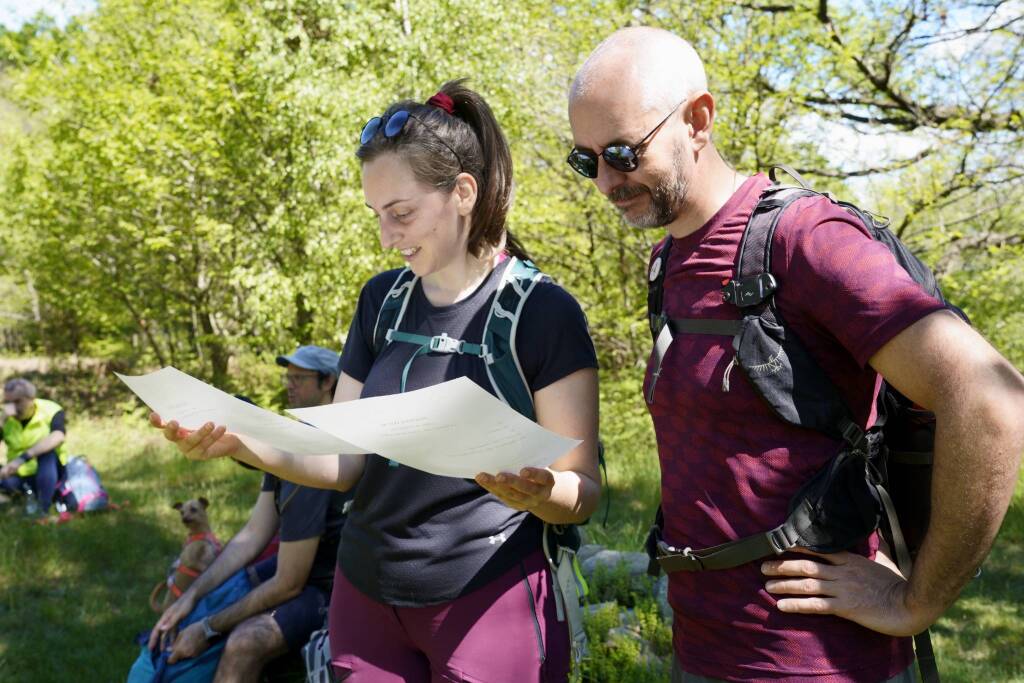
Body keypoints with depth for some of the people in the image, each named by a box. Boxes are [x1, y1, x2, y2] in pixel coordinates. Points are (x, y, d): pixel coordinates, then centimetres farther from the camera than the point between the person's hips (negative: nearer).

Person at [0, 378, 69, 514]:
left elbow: (58, 437, -40)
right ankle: (31, 493, 7)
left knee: (47, 449, -33)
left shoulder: (51, 411, -18)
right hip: (20, 475, 4)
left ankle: (43, 510, -23)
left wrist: (22, 458, -48)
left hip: (50, 472, -4)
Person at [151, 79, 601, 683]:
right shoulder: (382, 300, 3)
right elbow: (345, 459, 3)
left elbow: (584, 492, -11)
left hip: (488, 604, -5)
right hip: (366, 600, 5)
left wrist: (536, 492, -34)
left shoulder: (543, 312, -13)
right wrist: (240, 441, -14)